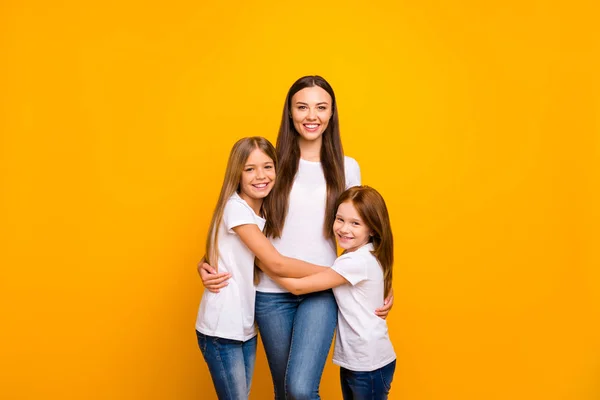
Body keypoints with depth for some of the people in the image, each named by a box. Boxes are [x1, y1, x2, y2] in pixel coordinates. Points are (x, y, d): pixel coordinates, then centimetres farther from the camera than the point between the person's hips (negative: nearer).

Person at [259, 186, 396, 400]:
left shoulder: (358, 261, -24)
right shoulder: (357, 256, 6)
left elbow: (298, 286, -21)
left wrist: (258, 260, -13)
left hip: (369, 364, -9)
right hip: (353, 360, 9)